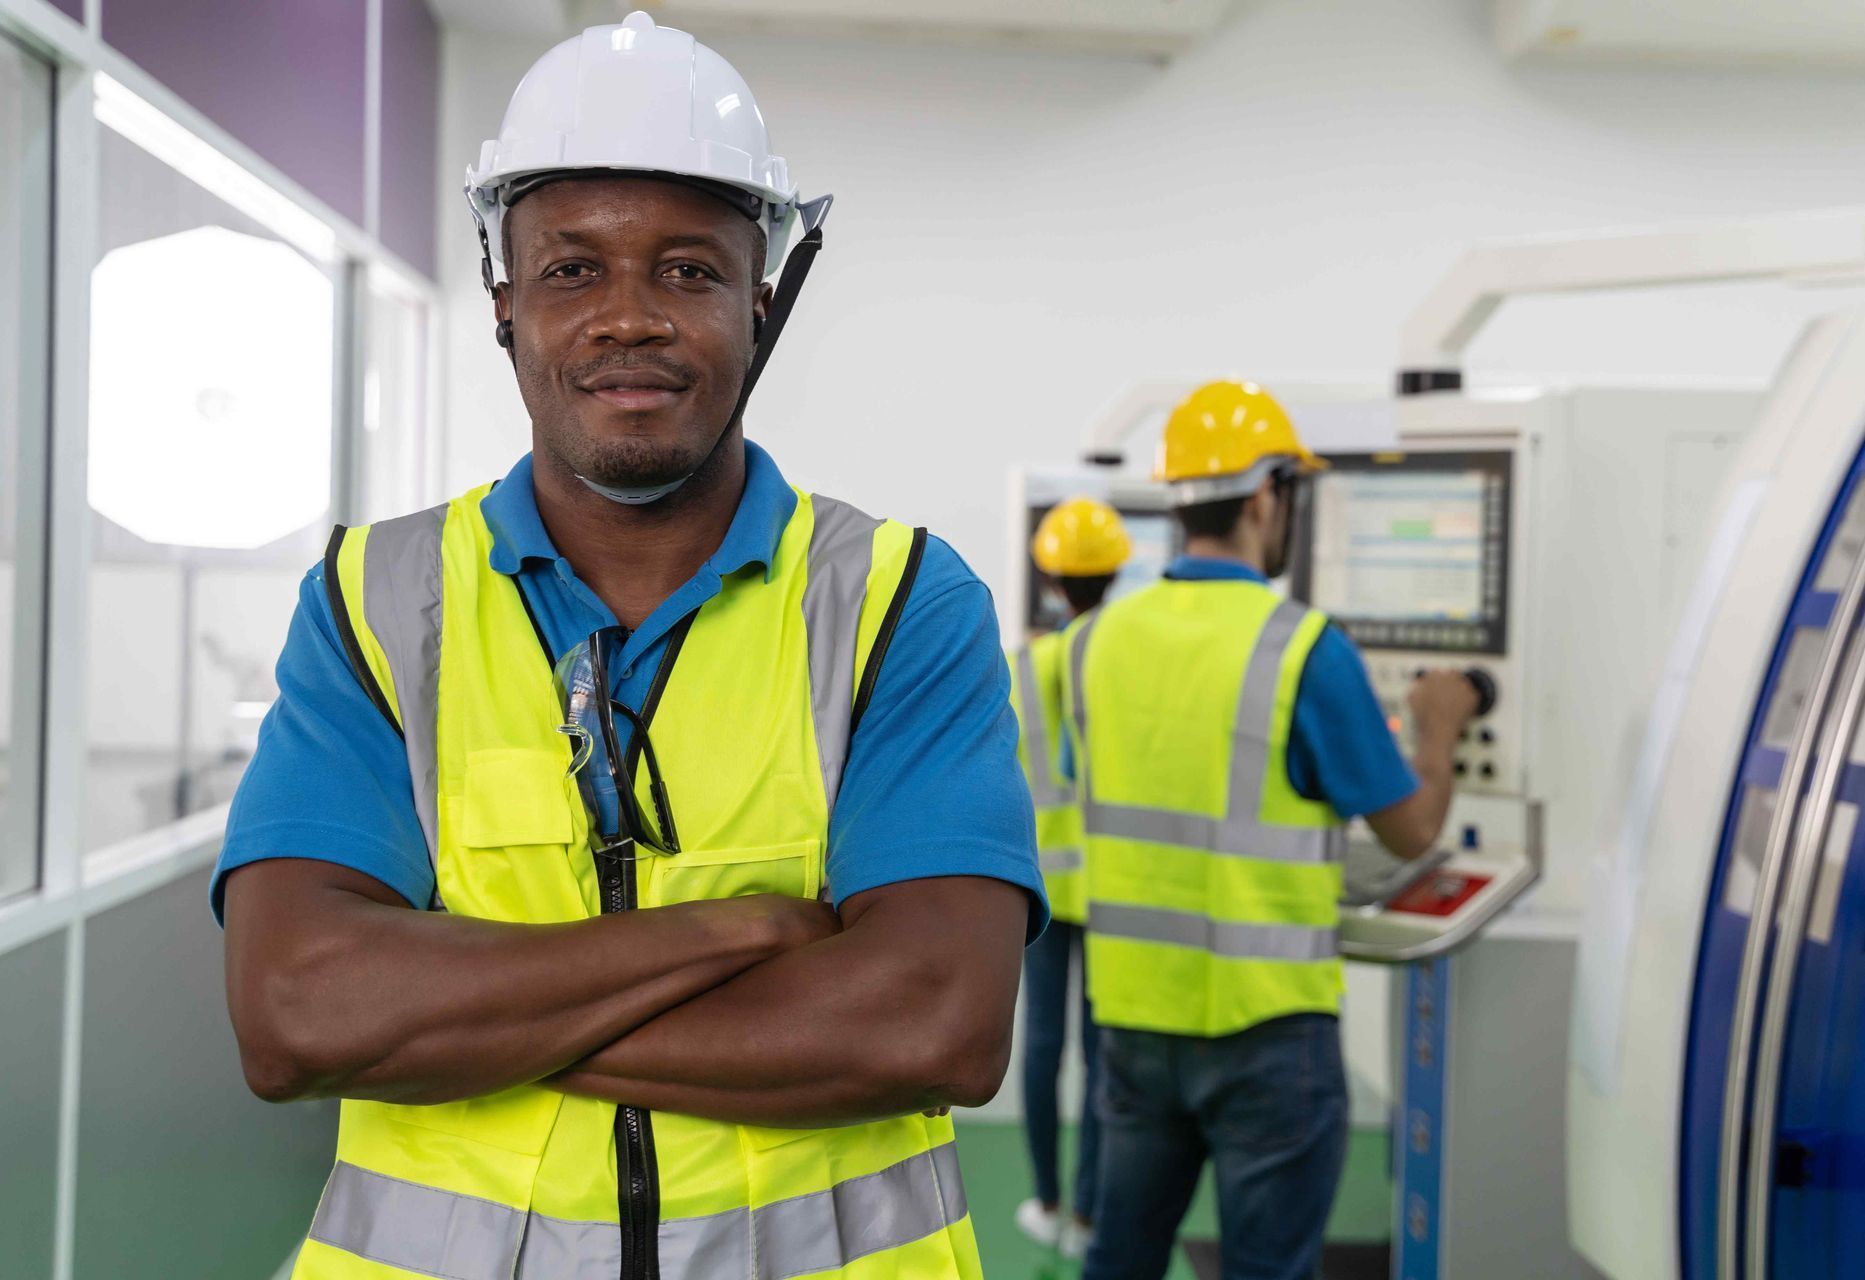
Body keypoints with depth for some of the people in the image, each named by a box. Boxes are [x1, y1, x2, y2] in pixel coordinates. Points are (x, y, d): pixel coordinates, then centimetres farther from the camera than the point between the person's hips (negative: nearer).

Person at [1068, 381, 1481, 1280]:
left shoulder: (1097, 640, 1)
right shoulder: (1305, 649, -14)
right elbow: (1411, 831, -5)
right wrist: (1438, 727, 15)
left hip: (1133, 1010, 5)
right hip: (1265, 1025, -5)